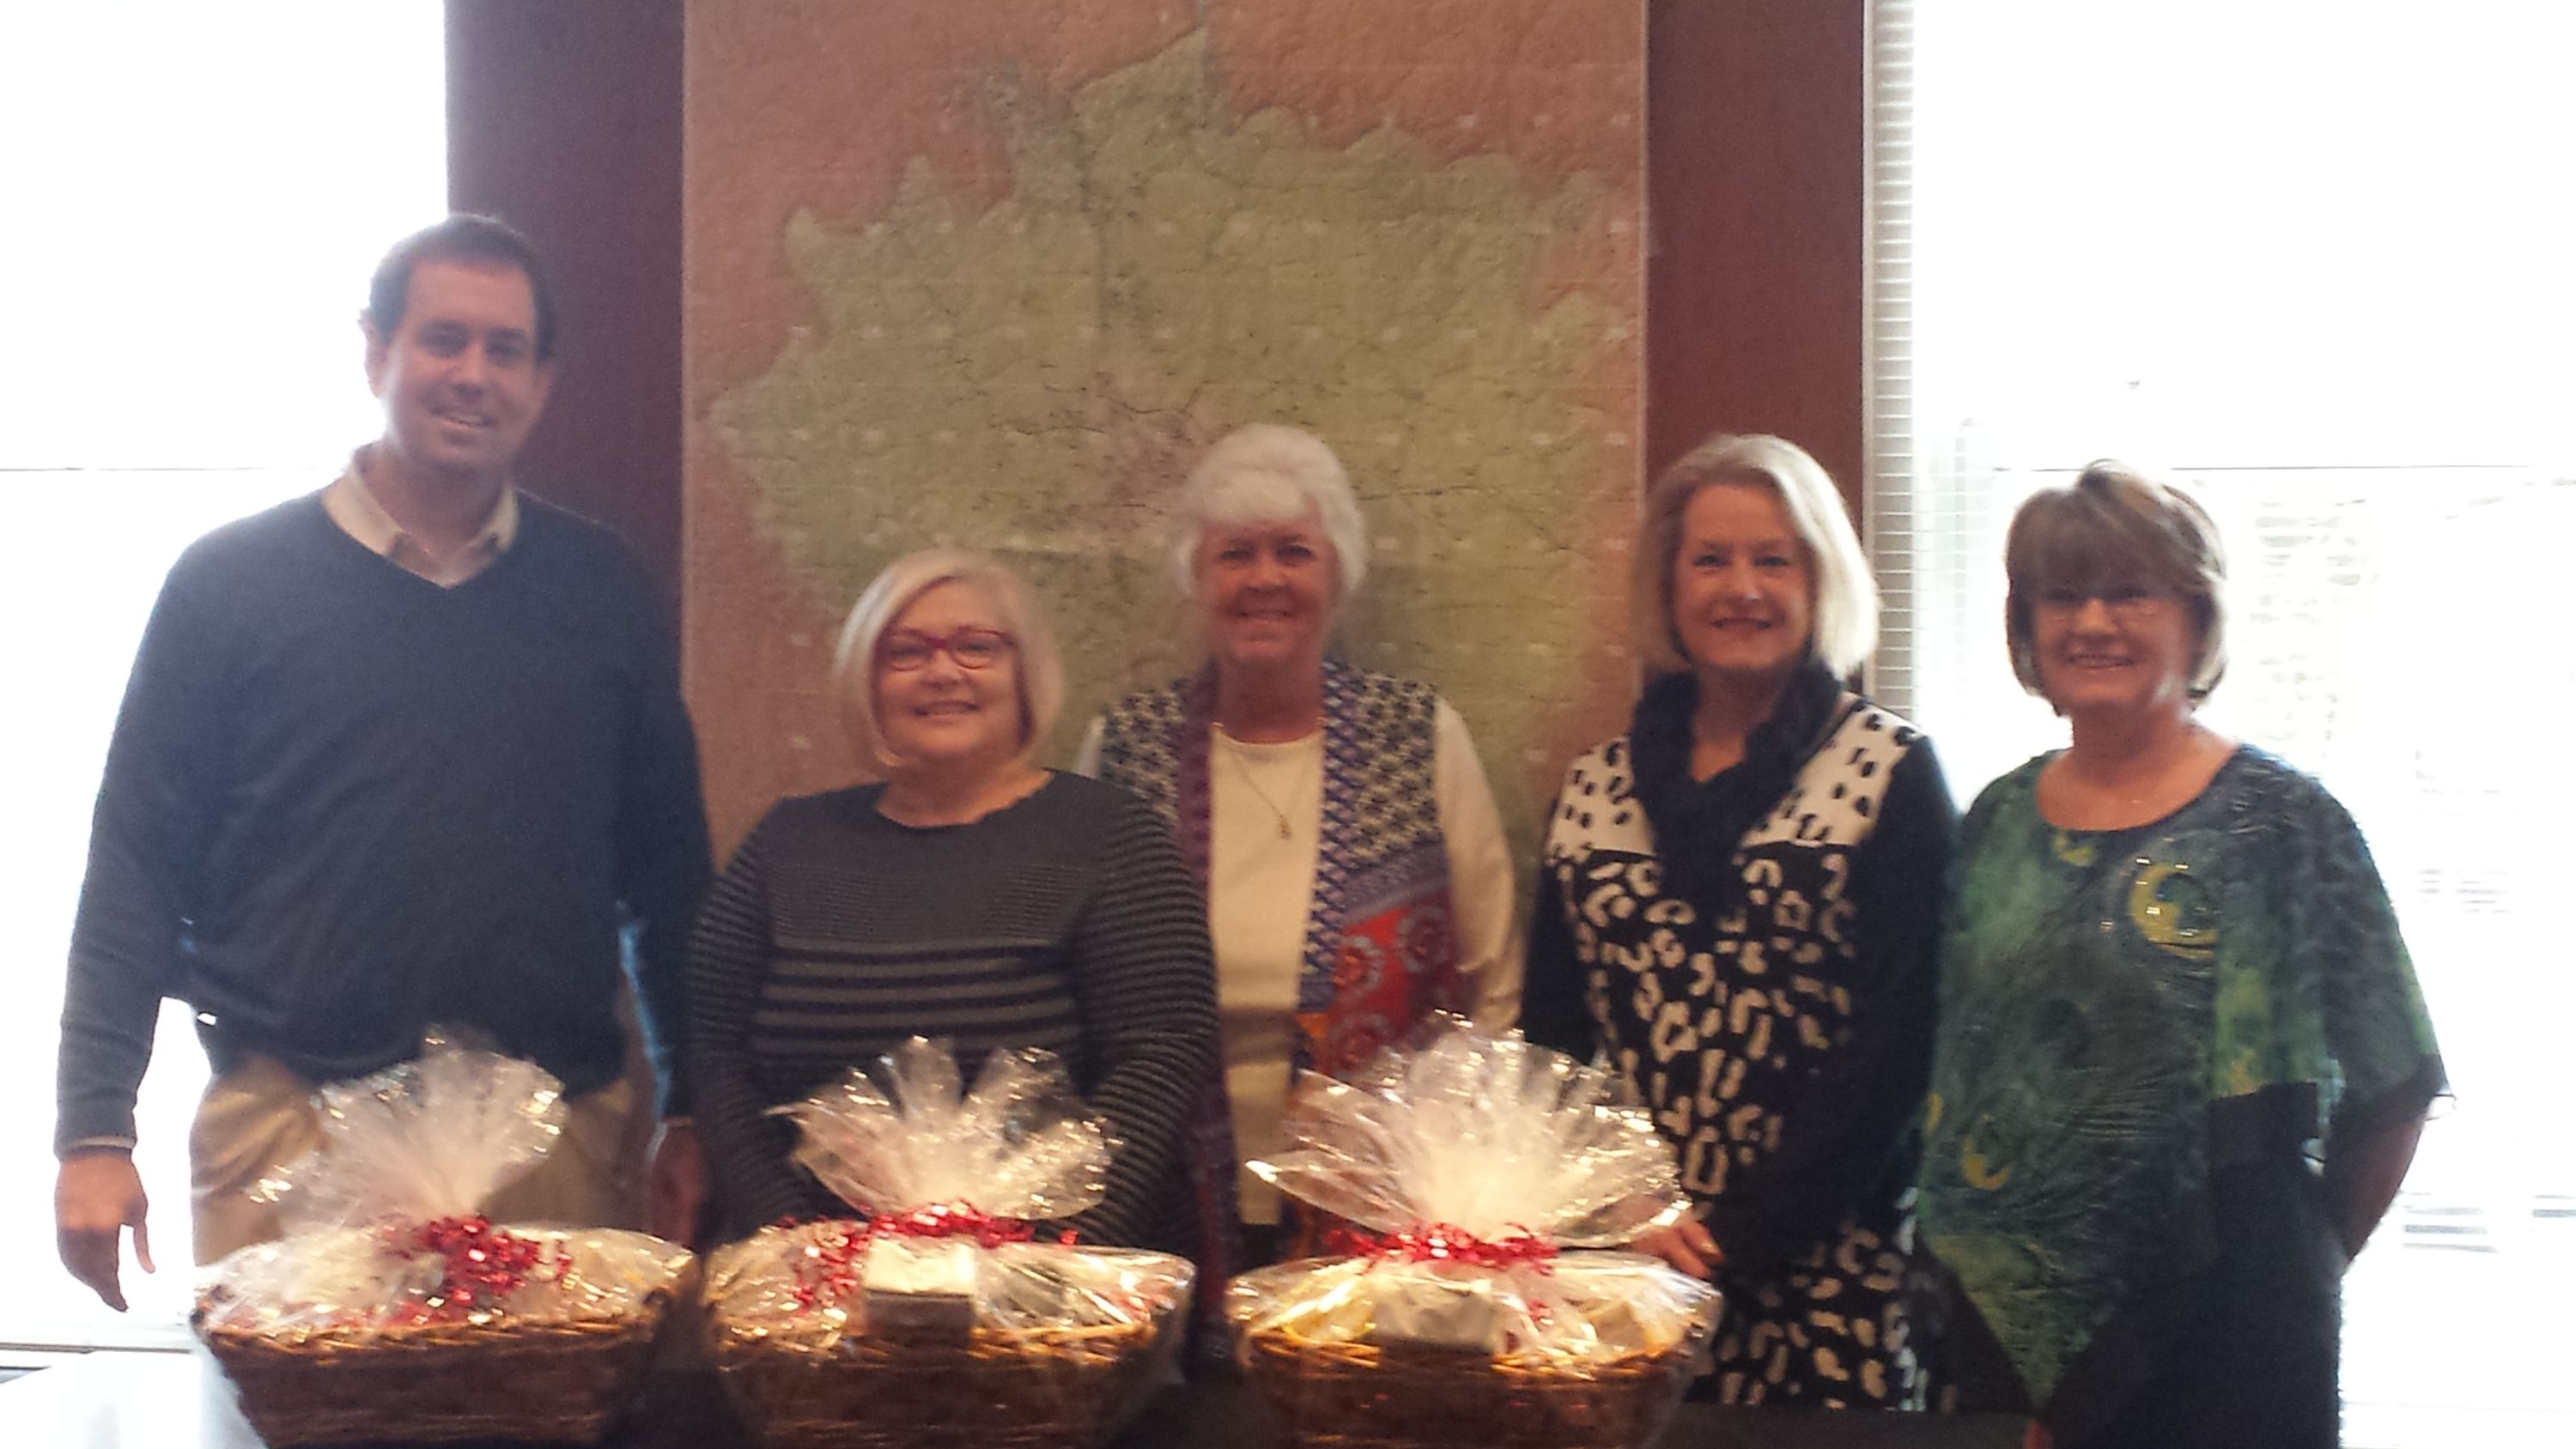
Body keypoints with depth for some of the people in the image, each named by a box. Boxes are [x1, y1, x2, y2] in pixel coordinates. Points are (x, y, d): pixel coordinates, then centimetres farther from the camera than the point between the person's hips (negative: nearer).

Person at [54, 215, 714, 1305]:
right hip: (293, 1127, -1)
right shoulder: (233, 581, 3)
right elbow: (137, 872, 3)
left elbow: (667, 873, 12)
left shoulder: (599, 591, 9)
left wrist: (694, 1113, 9)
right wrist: (95, 1133, -3)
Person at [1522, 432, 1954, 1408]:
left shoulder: (1889, 772, -3)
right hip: (1618, 1256, 3)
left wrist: (1739, 1234, -14)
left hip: (1822, 1263, -3)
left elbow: (1898, 1039, -9)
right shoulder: (1595, 789, 8)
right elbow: (1551, 1030, 7)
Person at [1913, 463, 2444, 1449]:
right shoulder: (1998, 821, 6)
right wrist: (1959, 1244, 6)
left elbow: (2391, 1092, -3)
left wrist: (2305, 1264, 2)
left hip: (2216, 1332, -4)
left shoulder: (2281, 821, -7)